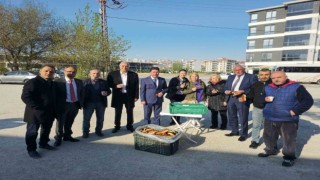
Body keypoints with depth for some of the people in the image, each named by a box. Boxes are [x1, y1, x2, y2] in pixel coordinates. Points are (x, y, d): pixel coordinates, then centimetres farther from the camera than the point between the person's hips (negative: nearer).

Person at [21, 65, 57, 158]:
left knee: (46, 130, 20)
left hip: (49, 113, 8)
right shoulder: (32, 82, -14)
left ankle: (43, 144, 39)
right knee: (32, 132, 7)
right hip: (35, 113, -7)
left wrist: (54, 111, 10)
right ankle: (31, 149, 22)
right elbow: (25, 97, -21)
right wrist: (37, 109, -26)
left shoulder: (51, 84, 11)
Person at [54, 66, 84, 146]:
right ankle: (58, 138, 25)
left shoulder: (79, 82, 6)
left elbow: (81, 93, 11)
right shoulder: (58, 82, -8)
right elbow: (55, 95, -7)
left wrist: (80, 103, 4)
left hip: (75, 105, 4)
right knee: (60, 122, 8)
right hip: (63, 105, -4)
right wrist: (56, 105, -10)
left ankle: (67, 136, 35)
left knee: (69, 122, 18)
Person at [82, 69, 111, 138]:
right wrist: (82, 102, -17)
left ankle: (98, 131, 28)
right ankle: (85, 132, 22)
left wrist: (106, 93, -17)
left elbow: (109, 91, 5)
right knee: (86, 118, 6)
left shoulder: (104, 82, 5)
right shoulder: (85, 82, 0)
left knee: (100, 118, 11)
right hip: (88, 103, -2)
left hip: (101, 103, 2)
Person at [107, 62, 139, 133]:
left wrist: (136, 96, -1)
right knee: (118, 112, 9)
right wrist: (116, 86, -15)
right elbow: (108, 84, 2)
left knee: (130, 112, 10)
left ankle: (129, 126, 26)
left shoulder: (134, 75, -1)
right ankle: (117, 126, 24)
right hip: (118, 96, 0)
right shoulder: (112, 74, -2)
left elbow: (136, 86, 1)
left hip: (129, 96, 1)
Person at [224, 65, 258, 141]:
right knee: (232, 117, 15)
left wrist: (242, 91, -20)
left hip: (242, 99, -5)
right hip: (230, 99, 6)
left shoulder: (251, 77, -3)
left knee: (243, 118, 2)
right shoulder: (230, 77, 15)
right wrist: (226, 91, -5)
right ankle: (234, 131, 33)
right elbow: (226, 87, 18)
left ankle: (244, 134, 19)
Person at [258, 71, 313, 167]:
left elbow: (308, 101, -9)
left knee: (288, 140, 2)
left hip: (288, 120, -5)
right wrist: (264, 99, -7)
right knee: (268, 136, 18)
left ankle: (289, 157, 21)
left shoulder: (296, 87, -8)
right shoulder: (267, 88, 7)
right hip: (269, 119, 5)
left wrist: (295, 111, -17)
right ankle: (270, 150, 40)